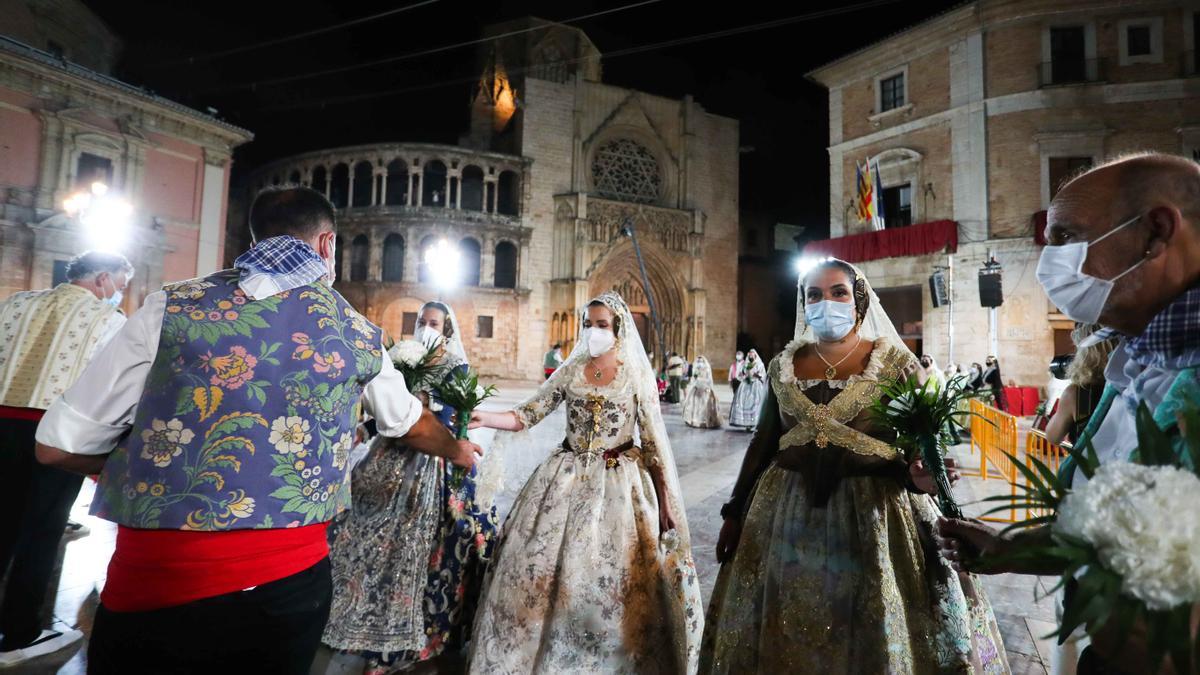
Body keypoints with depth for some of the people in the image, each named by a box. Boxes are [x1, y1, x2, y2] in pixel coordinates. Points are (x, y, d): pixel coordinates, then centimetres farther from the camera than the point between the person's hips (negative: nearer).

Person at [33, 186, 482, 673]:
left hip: (155, 583, -1)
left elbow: (57, 445, 1)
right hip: (292, 579, 1)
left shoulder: (171, 307, -4)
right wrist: (456, 450, 39)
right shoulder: (357, 332, 2)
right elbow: (408, 423, 18)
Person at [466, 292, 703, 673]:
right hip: (567, 480, 3)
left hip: (619, 484, -3)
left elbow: (654, 440, -2)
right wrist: (483, 419, -16)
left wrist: (666, 502, -3)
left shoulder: (637, 374, -4)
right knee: (542, 568, 5)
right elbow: (528, 415, 1)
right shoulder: (571, 370, 3)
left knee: (610, 576, -1)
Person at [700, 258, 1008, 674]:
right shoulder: (784, 364, 4)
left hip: (875, 511, -2)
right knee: (784, 635, 13)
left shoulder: (896, 362, -3)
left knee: (879, 636, 10)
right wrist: (735, 512, 8)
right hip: (787, 510, 3)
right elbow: (763, 442, 7)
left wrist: (920, 476, -28)